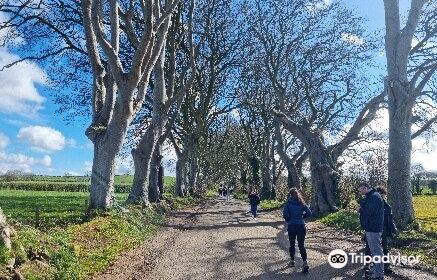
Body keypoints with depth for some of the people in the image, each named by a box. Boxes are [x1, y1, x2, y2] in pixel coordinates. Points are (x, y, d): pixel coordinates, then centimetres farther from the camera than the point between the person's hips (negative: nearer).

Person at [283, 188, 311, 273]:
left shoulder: (288, 203, -7)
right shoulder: (302, 203, 2)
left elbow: (285, 214, -15)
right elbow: (309, 213, 0)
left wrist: (288, 220, 4)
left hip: (291, 226, -2)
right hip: (301, 226, 2)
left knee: (292, 244, 16)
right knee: (301, 245, 5)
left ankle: (292, 261, 26)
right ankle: (305, 262, -10)